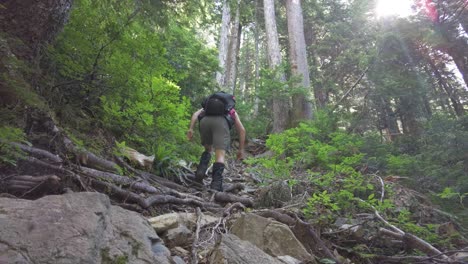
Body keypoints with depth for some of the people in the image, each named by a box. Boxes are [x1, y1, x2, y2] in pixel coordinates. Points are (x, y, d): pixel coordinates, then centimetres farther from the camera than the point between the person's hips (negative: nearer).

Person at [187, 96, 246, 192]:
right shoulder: (232, 111, 39)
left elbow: (196, 114, 21)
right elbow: (242, 129, 26)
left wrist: (191, 129, 9)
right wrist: (241, 149, 27)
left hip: (205, 120, 2)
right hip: (221, 122, -2)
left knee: (208, 149, 24)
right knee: (220, 155, -5)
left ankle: (201, 171, 1)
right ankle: (216, 184, -23)